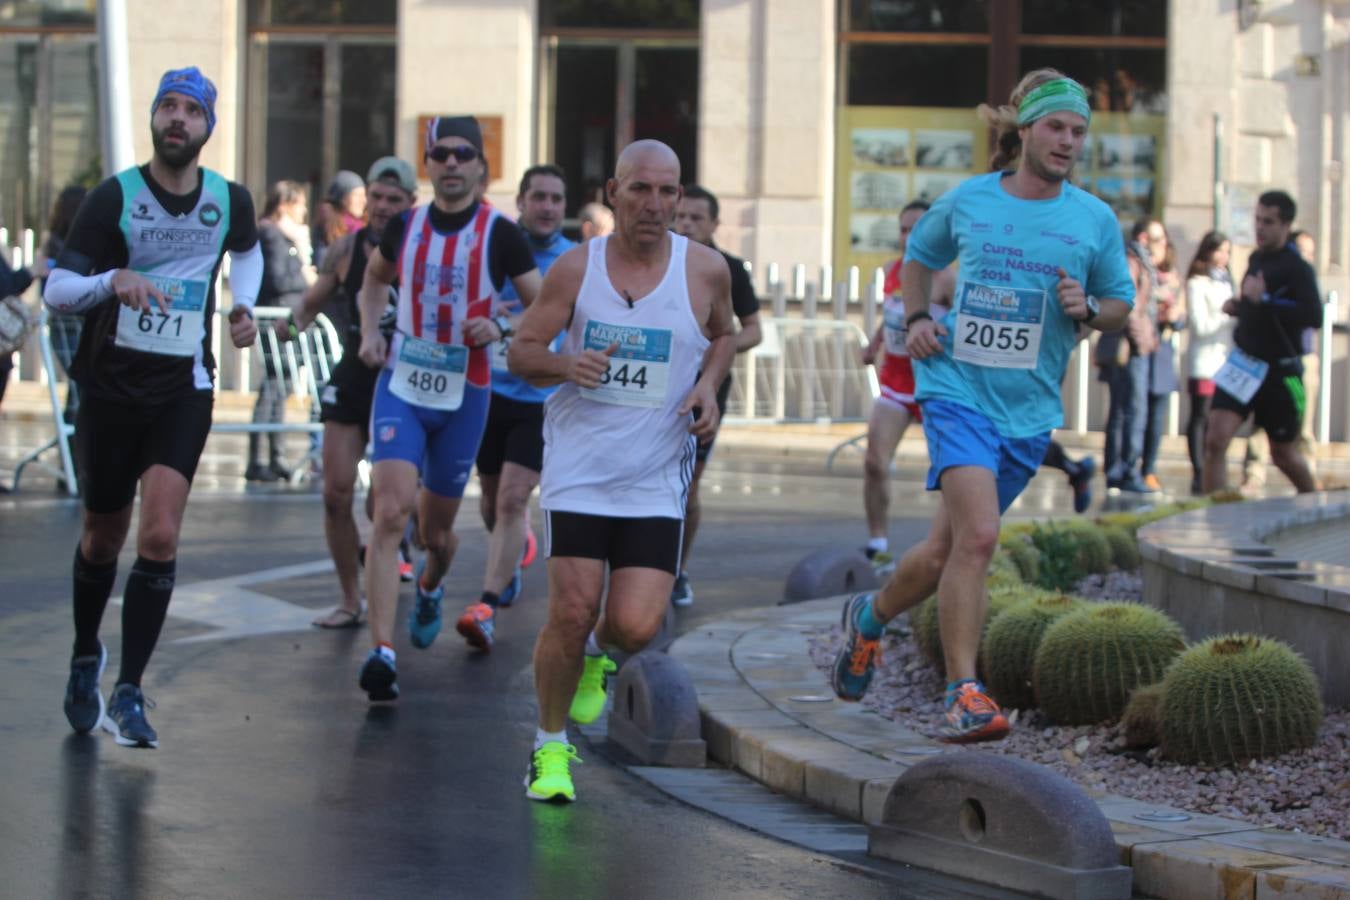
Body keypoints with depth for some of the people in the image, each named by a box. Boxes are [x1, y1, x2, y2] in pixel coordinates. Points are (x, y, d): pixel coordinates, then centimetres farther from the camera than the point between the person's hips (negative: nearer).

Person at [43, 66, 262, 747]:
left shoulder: (230, 201, 0)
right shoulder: (115, 197, -9)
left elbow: (247, 252, 25)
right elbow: (55, 290, -11)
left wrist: (242, 305, 6)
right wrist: (113, 281, -30)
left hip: (183, 390, 1)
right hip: (110, 385, -1)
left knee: (159, 539, -14)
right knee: (104, 537, 13)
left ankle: (128, 694, -7)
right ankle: (85, 657, 40)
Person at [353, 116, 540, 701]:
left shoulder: (499, 234, -6)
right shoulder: (405, 226, 2)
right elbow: (375, 277, 24)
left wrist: (501, 330, -19)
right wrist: (369, 332, 8)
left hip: (464, 396, 0)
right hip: (401, 388, 1)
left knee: (436, 529, 13)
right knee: (391, 513, -18)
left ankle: (430, 588, 50)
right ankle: (381, 652, -22)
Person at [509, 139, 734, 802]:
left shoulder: (705, 270, -1)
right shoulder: (577, 268, -2)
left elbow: (723, 335, 19)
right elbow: (520, 352, 4)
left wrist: (708, 386, -1)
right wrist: (566, 364, -18)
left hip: (656, 480, 1)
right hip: (578, 468, -1)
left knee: (636, 627, -10)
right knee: (570, 613, -8)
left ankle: (597, 652, 28)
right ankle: (550, 746, 14)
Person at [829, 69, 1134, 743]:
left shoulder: (1095, 220, 3)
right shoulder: (967, 201, 2)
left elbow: (1121, 303, 13)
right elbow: (919, 256, 20)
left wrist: (1088, 309, -10)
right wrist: (916, 318, 3)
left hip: (1030, 409, 3)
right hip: (957, 388, -3)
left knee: (948, 548, 10)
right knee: (977, 535, -22)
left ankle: (869, 617, 39)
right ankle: (963, 693, -17)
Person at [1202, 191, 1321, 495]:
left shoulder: (1297, 268, -15)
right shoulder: (1256, 259, 9)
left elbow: (1314, 316, -31)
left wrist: (1263, 300, -31)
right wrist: (1239, 307, 8)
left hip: (1280, 370, -5)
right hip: (1243, 363, 5)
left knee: (1283, 453, 11)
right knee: (1215, 441, -12)